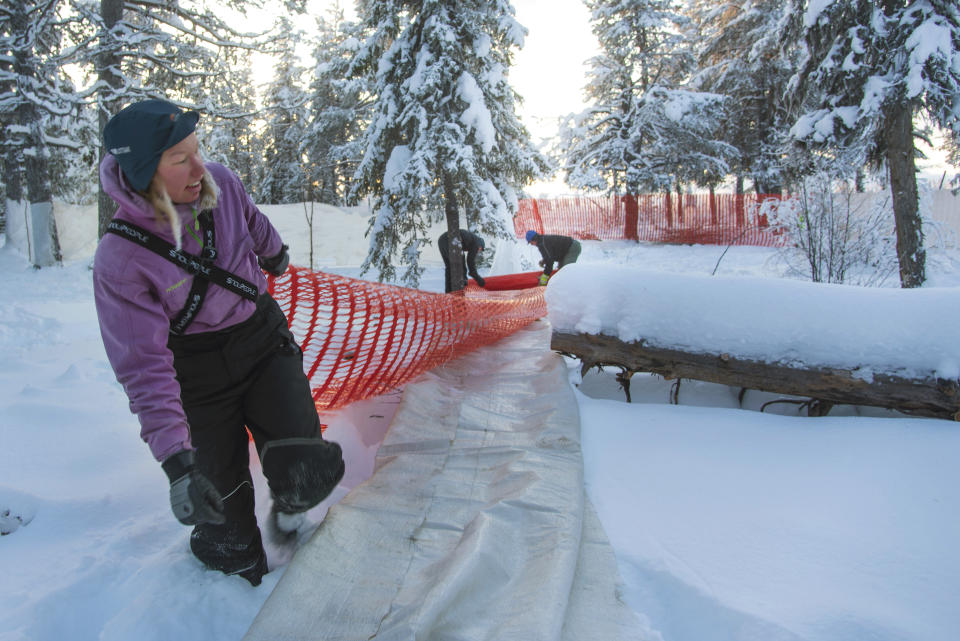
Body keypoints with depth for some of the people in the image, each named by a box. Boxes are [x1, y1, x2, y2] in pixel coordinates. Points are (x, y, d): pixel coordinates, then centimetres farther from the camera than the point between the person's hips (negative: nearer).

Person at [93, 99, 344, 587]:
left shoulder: (221, 185, -13)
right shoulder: (119, 262, -24)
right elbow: (143, 365, -24)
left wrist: (276, 255, 34)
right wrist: (175, 459, -31)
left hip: (263, 339, 3)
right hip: (200, 376, -2)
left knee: (307, 472, -11)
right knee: (222, 504, 5)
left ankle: (291, 509, 25)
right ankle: (235, 564, 40)